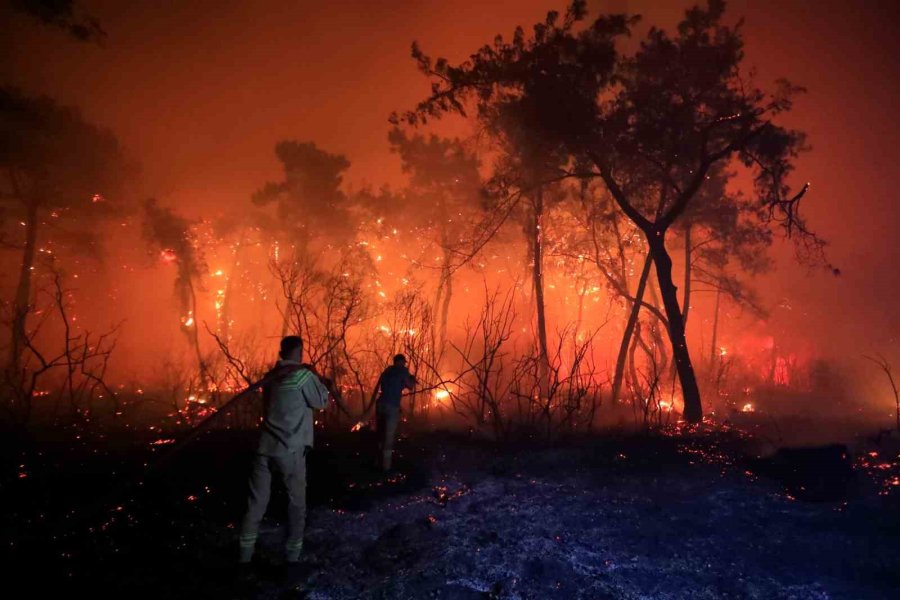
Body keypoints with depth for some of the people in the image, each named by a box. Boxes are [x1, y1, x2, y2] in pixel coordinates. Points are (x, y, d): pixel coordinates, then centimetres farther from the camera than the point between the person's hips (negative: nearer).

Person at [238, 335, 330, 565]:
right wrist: (317, 377, 8)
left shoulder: (270, 376, 9)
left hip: (265, 446, 5)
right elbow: (322, 401, -3)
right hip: (290, 450, -5)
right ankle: (293, 553, 13)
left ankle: (246, 552, 17)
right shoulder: (302, 375, -11)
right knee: (297, 502, 9)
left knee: (257, 501, 12)